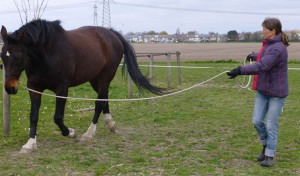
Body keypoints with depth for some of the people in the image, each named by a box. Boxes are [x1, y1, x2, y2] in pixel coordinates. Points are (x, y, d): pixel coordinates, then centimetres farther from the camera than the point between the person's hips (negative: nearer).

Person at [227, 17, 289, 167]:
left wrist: (240, 70, -37)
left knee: (271, 125, -1)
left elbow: (262, 66, -33)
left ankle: (269, 156, 11)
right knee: (257, 121, 5)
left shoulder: (277, 48, -22)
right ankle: (266, 145, 28)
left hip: (277, 93, -8)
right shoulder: (268, 44, 8)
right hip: (263, 91, 8)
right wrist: (254, 55, 46)